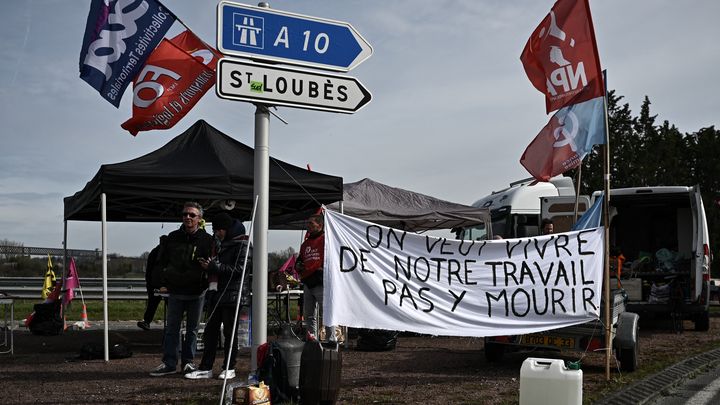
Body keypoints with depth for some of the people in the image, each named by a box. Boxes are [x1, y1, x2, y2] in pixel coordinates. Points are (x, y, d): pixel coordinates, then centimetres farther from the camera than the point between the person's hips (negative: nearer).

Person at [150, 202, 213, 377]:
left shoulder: (206, 240, -3)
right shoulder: (173, 237, 4)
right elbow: (161, 262, 12)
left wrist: (205, 282, -11)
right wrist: (164, 281, 4)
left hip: (196, 292, -2)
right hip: (175, 291, 2)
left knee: (192, 329, 9)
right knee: (172, 328, 4)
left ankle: (188, 361, 19)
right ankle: (169, 363, 10)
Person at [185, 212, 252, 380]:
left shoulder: (242, 245, -9)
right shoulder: (222, 244, 20)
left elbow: (241, 268, -20)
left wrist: (214, 266, -18)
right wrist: (209, 265, 7)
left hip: (233, 295, -9)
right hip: (218, 294, 9)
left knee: (229, 332, 0)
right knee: (210, 330, 6)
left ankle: (229, 368, 11)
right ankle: (205, 368, 10)